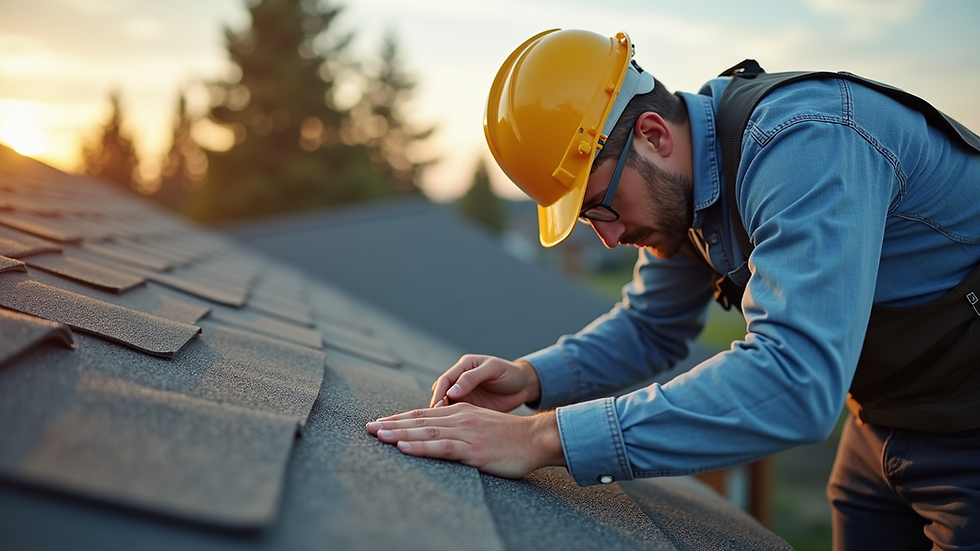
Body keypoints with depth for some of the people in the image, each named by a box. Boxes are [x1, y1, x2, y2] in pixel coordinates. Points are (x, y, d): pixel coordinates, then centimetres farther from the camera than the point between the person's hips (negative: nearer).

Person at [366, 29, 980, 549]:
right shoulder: (677, 186, -5)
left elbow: (794, 377, -44)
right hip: (883, 424, 7)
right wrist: (530, 378, -12)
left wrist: (544, 437, -43)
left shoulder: (805, 145, -34)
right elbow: (651, 327, 7)